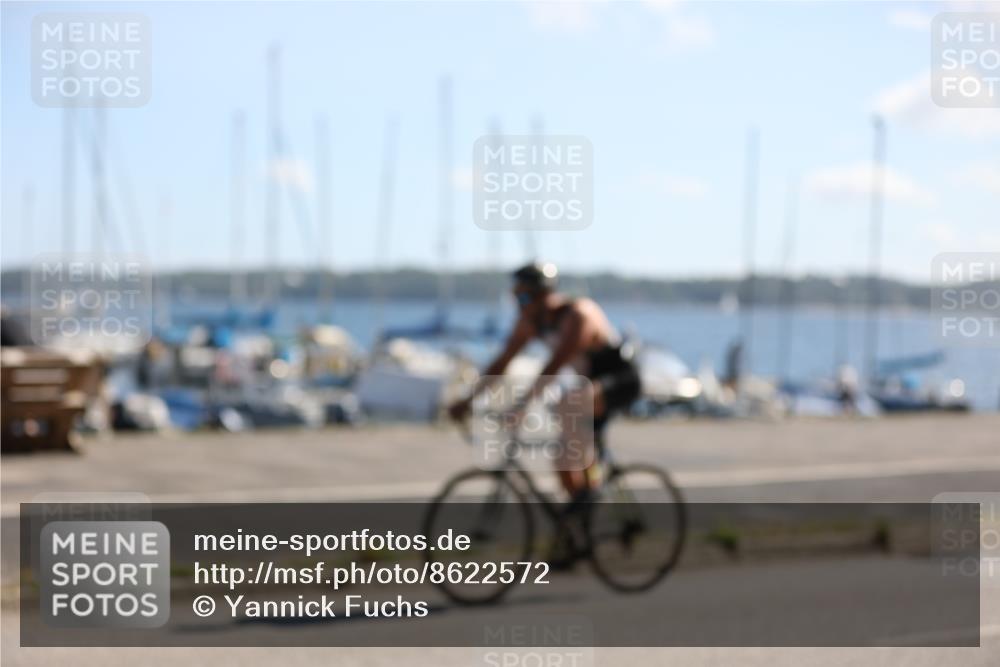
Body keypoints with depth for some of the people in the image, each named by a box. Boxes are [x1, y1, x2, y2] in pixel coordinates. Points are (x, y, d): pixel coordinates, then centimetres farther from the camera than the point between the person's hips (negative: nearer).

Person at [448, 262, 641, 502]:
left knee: (566, 407, -34)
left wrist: (523, 404, -42)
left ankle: (585, 492, -23)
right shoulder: (530, 320, -5)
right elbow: (502, 361, -2)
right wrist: (468, 400, -9)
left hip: (621, 380, -8)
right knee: (563, 461, 0)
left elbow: (554, 366, -36)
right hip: (592, 383, 8)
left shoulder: (577, 314, -28)